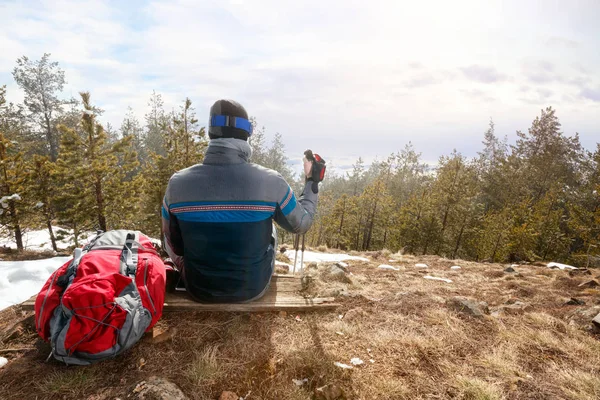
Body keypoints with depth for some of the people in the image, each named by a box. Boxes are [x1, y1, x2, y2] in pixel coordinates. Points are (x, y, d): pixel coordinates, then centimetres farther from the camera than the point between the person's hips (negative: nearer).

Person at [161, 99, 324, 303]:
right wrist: (312, 182, 12)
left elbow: (175, 246, -5)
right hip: (253, 287, 0)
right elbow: (301, 224, -3)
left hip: (199, 289, 1)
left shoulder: (178, 182, -18)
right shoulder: (271, 181, -21)